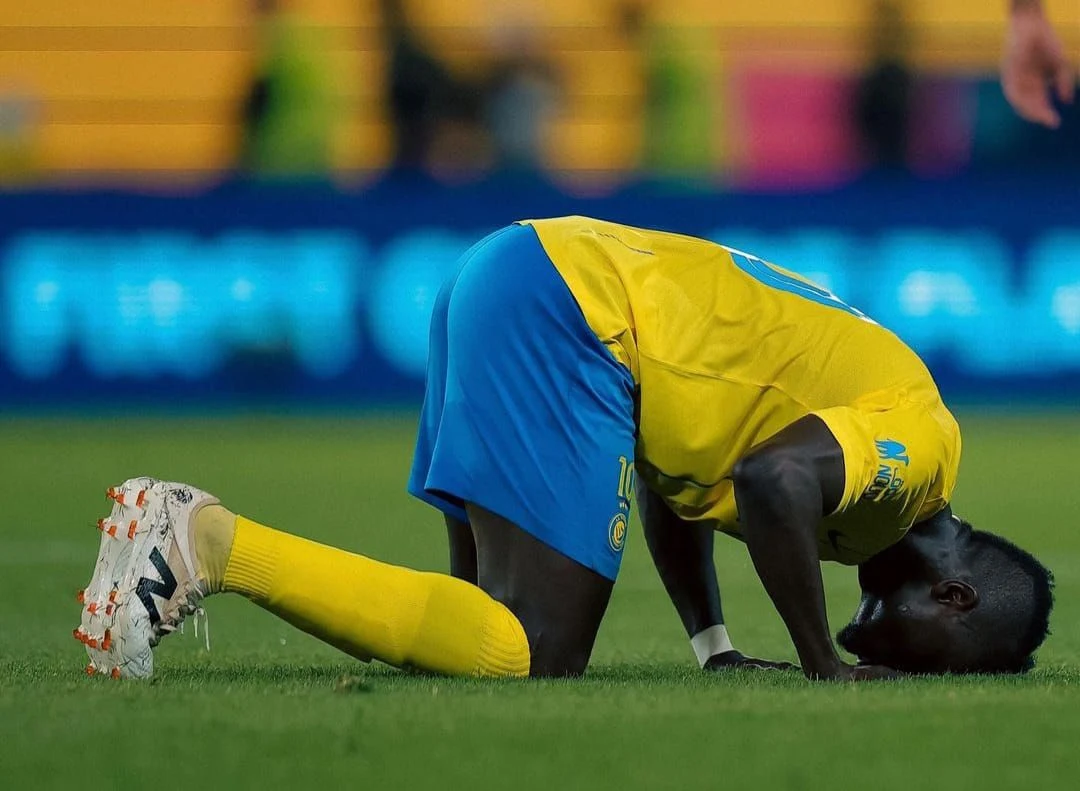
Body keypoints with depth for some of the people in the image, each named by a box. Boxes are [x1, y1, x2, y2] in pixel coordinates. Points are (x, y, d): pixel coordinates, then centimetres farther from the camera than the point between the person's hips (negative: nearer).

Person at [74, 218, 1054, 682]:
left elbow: (671, 482, 30)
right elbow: (774, 482, -25)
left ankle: (190, 536, 3)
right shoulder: (922, 441, -6)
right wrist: (825, 667, -13)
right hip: (569, 308, -10)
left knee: (491, 630, 9)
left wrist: (717, 650, 21)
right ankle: (212, 546, -18)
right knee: (536, 655, -13)